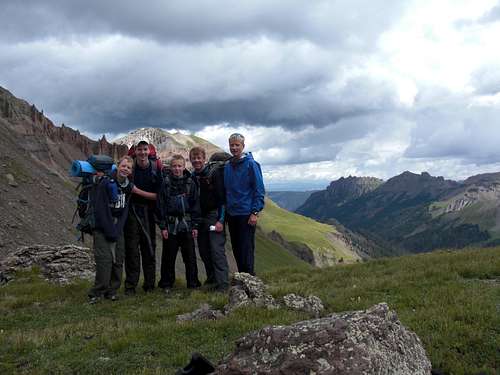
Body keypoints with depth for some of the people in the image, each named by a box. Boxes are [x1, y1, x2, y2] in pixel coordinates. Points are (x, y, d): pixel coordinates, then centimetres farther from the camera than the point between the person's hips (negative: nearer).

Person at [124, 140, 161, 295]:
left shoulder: (155, 169, 1)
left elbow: (158, 195, 1)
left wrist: (139, 192, -9)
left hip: (148, 213, 1)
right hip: (131, 212, -1)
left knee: (149, 249, 5)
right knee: (131, 249, -2)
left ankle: (149, 285, 15)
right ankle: (130, 285, 6)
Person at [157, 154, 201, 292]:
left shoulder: (190, 183, 3)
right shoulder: (166, 183, 0)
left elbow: (196, 204, 4)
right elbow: (160, 205, 0)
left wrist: (195, 225, -1)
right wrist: (162, 226, -6)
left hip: (187, 225, 1)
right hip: (171, 225, -1)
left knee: (190, 255, 5)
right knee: (168, 256, 6)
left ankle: (193, 283, 16)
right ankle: (166, 284, 18)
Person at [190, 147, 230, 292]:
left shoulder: (215, 172, -8)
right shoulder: (193, 176, 10)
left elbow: (222, 197, -12)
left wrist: (220, 220, -17)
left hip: (215, 216, -6)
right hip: (201, 218, 7)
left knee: (217, 250, -13)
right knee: (203, 250, 10)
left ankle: (222, 284, -11)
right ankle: (211, 279, 25)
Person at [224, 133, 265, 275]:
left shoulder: (251, 164, -7)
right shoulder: (227, 166, 11)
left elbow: (259, 190, -9)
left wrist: (255, 212, -15)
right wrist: (225, 213, 12)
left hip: (246, 214, -6)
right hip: (231, 214, 6)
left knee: (246, 249, -5)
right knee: (236, 249, 12)